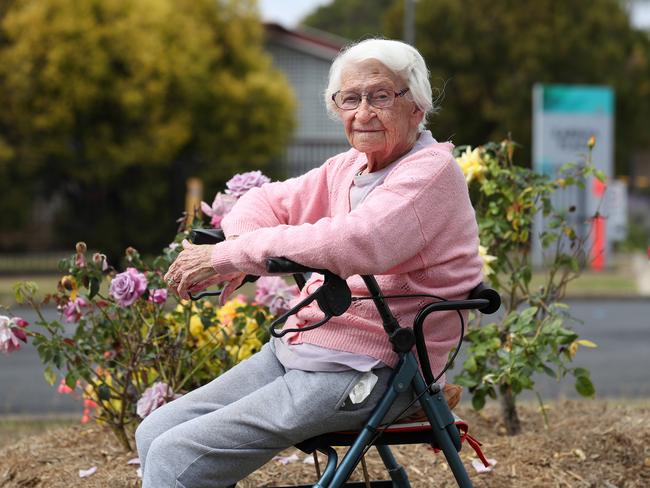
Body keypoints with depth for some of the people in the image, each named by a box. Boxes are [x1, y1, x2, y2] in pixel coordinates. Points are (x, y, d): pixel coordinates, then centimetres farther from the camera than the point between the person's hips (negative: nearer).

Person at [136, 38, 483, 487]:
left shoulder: (432, 172, -13)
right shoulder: (348, 167, 14)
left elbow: (357, 241, -29)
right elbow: (269, 201, 20)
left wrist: (230, 254, -27)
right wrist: (238, 241, -7)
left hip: (361, 374, -9)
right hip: (294, 350, 9)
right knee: (155, 434, 1)